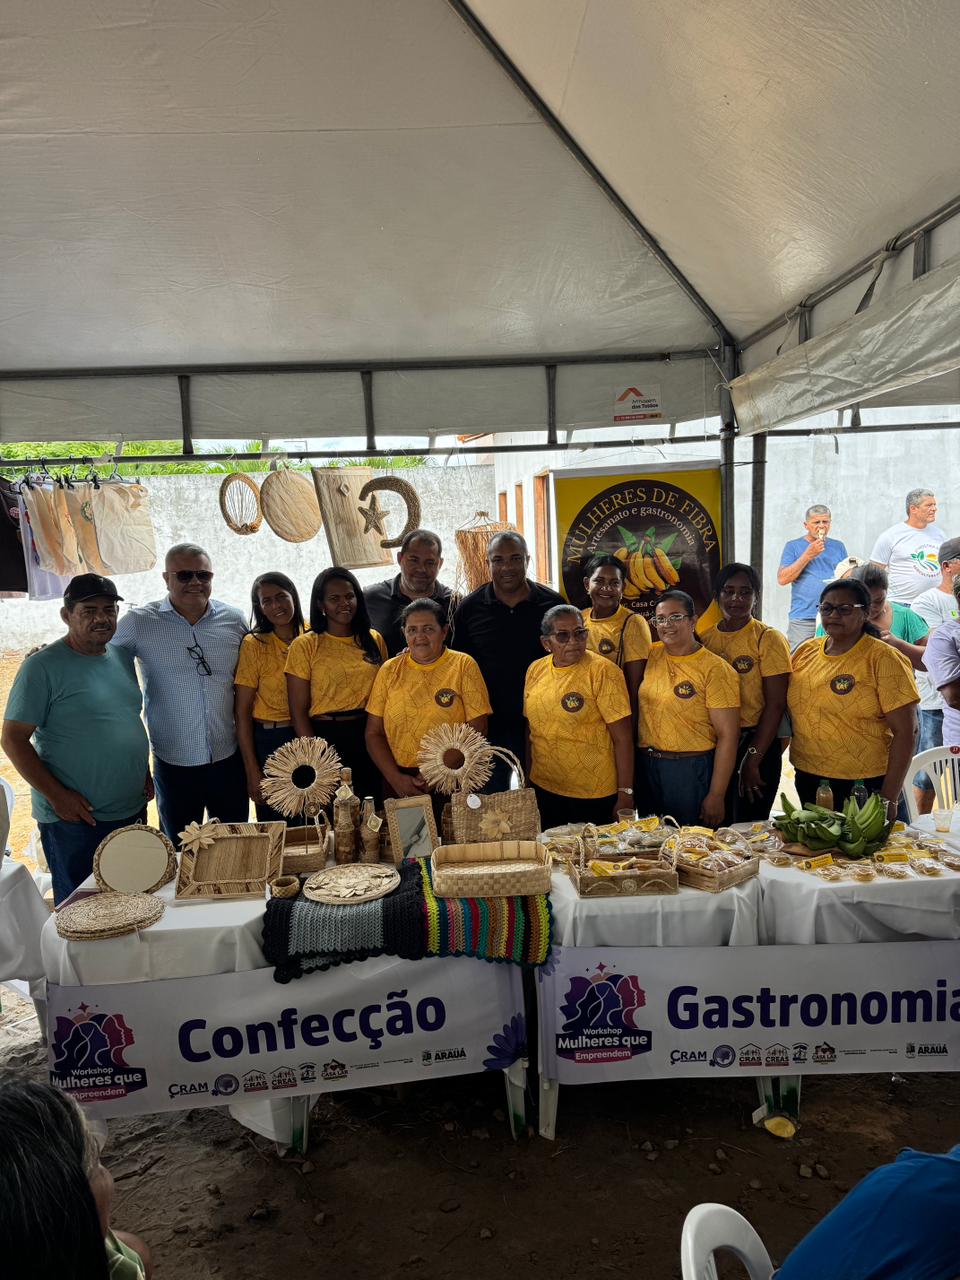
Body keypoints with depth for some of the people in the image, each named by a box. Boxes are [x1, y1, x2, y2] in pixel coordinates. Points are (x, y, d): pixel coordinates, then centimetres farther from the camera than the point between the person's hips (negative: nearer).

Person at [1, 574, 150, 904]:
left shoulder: (122, 657, 7)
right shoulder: (43, 666, -13)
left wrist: (145, 773, 11)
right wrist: (56, 795, -17)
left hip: (132, 811, 6)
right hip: (75, 818, -6)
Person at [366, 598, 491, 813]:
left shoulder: (463, 665, -1)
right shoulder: (389, 670, 6)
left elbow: (477, 729, -6)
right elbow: (373, 733, 5)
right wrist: (395, 778, -8)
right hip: (399, 784, 2)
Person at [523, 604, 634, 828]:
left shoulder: (602, 671, -12)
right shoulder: (535, 670, 3)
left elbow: (623, 737, -14)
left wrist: (625, 794, -15)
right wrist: (528, 780, 15)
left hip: (593, 795, -5)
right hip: (543, 789, 5)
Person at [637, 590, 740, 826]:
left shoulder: (715, 669, -12)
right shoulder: (651, 656, 4)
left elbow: (727, 736, -14)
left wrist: (716, 795, -16)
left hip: (692, 770, -5)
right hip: (646, 767, 5)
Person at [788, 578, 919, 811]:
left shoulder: (884, 659, -10)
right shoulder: (805, 651, 4)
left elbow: (905, 732, -12)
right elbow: (788, 710, 12)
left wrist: (889, 798, -16)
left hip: (863, 784, -4)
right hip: (807, 780, 4)